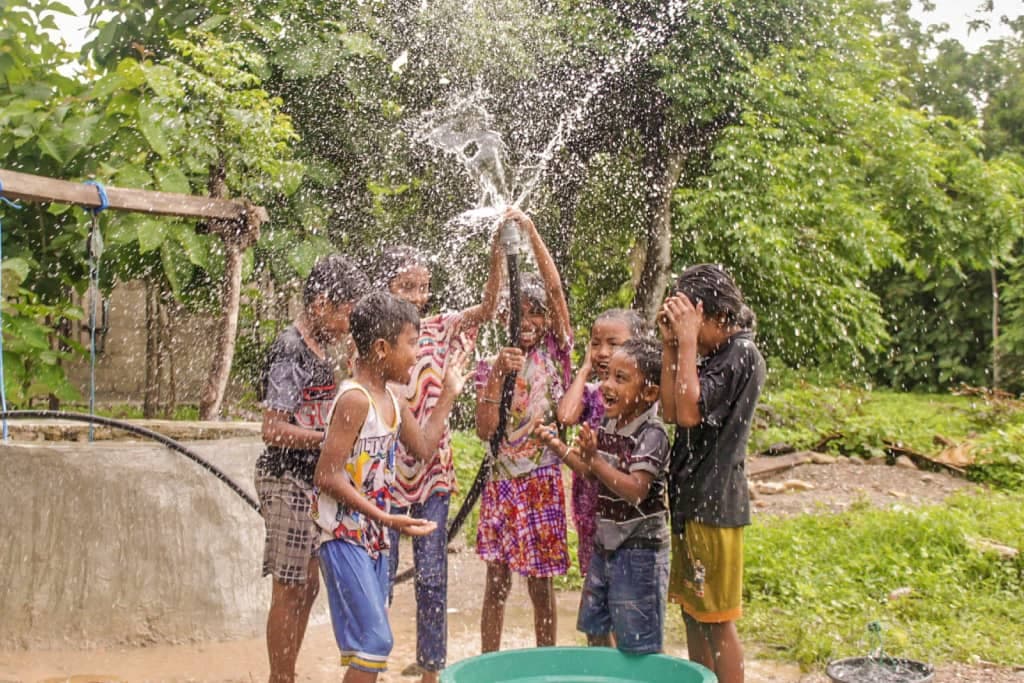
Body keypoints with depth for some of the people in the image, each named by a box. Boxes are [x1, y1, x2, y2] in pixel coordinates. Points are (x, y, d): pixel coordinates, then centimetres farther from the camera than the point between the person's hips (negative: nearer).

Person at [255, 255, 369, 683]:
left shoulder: (319, 347, 10)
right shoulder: (290, 350, -17)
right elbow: (274, 430, -21)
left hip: (309, 480, 9)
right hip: (288, 479, -9)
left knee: (307, 585, 15)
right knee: (289, 589, 0)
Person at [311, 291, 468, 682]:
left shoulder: (393, 401, 8)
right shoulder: (355, 399, -19)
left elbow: (424, 448, 21)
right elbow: (328, 476, -22)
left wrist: (448, 395, 19)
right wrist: (387, 519, -25)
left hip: (374, 536, 9)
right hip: (344, 536, -9)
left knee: (372, 639, 14)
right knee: (374, 640, -11)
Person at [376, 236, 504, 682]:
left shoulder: (437, 331, 1)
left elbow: (487, 308, -13)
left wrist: (498, 253, -26)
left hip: (432, 471, 2)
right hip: (386, 472, -2)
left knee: (432, 577, 8)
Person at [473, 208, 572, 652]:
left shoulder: (555, 353, -1)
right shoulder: (492, 364, 3)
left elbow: (555, 290, -14)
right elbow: (484, 431, -7)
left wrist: (531, 232, -21)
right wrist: (498, 376, -19)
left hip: (541, 481, -2)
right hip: (501, 481, 2)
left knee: (541, 584, 8)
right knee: (497, 579, 9)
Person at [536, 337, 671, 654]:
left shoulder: (652, 433, -19)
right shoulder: (608, 425, 4)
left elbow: (636, 490, -28)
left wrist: (594, 459, -36)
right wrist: (559, 447, 4)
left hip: (639, 548, -8)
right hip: (605, 543, 8)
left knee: (637, 644, 2)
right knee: (595, 630, 19)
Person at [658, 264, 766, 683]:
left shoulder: (742, 355, -14)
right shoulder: (711, 357, 14)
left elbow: (690, 412, -23)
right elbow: (670, 410, 7)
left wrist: (688, 340, -19)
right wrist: (672, 345, 2)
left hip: (715, 504, -9)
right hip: (691, 501, 10)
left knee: (717, 620, -1)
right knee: (692, 612, 17)